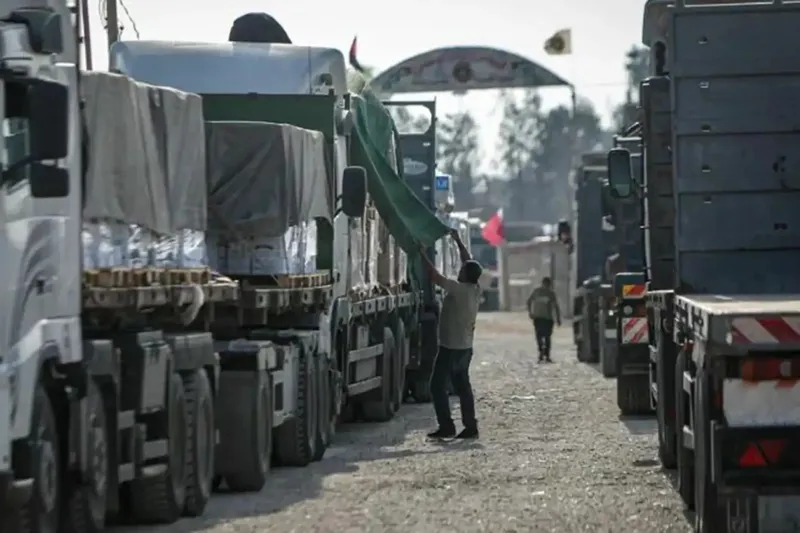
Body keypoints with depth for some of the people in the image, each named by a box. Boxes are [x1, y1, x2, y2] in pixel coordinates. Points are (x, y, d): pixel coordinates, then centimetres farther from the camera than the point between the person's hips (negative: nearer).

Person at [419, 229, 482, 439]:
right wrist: (458, 240, 23)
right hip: (465, 347, 8)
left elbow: (434, 275, -19)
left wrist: (423, 255, -9)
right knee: (463, 386, 12)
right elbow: (469, 262, 16)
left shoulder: (459, 289, -19)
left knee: (438, 385, -2)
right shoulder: (475, 290, 3)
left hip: (450, 347, -8)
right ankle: (470, 427, 9)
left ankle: (446, 426, -7)